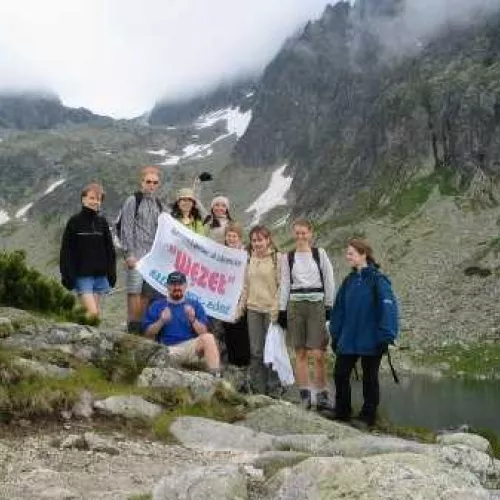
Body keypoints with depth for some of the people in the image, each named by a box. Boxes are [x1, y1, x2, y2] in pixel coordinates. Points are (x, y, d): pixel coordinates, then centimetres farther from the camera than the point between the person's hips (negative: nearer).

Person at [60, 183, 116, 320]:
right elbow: (66, 250, -4)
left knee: (97, 312, 7)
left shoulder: (102, 223, 8)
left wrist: (112, 272, 6)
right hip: (82, 275, -4)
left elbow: (110, 249, 12)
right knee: (92, 312, -13)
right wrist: (67, 275, -10)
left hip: (100, 275, 4)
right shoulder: (74, 221, -3)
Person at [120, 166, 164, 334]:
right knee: (135, 290, -8)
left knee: (147, 291, 6)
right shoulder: (133, 201, -1)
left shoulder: (158, 204, 18)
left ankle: (144, 326, 11)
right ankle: (133, 327, -6)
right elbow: (126, 229, -7)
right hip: (137, 254, -6)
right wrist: (129, 254, -13)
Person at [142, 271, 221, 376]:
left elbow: (204, 333, 8)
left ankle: (216, 376, -37)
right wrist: (161, 321, -7)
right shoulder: (156, 306, 16)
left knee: (208, 338, -30)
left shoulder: (195, 305, 17)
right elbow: (147, 334, 9)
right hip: (167, 350, -1)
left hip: (191, 348, 2)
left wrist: (193, 320, -10)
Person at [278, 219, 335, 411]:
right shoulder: (288, 257, 9)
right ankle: (304, 397, 8)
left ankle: (322, 396, 0)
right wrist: (282, 310, 6)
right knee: (300, 353, 3)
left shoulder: (320, 253, 4)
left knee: (317, 354, -9)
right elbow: (284, 285, 11)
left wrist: (329, 307, 0)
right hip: (295, 305, 2)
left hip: (316, 304, -2)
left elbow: (329, 281, 4)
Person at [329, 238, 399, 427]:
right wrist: (335, 334, 10)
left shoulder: (378, 280, -13)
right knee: (340, 375, 8)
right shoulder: (349, 281, 7)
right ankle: (341, 412, 24)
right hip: (347, 340, 6)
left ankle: (368, 416, 21)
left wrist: (385, 338, -20)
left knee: (370, 379, 8)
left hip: (370, 341, -6)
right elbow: (339, 309, 11)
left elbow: (388, 309, -18)